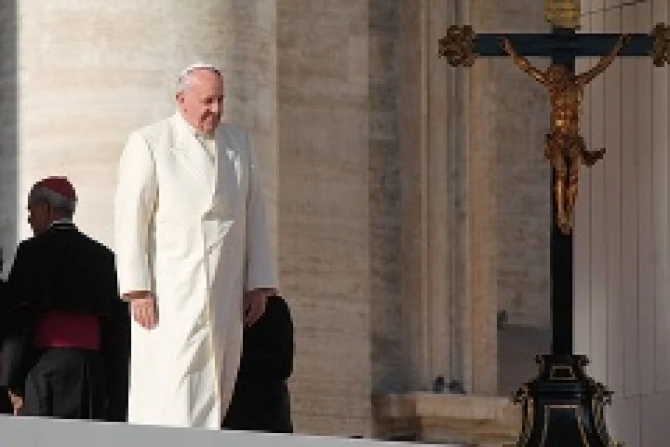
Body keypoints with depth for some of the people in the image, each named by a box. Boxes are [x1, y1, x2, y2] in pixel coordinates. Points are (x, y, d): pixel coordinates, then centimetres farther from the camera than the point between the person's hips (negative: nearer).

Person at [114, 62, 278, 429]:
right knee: (173, 399, -14)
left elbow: (255, 217, 14)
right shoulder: (149, 144, -2)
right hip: (169, 296, -5)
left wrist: (259, 285, 7)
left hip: (225, 296, 5)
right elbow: (130, 219, -6)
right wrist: (137, 290, -13)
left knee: (213, 396, 3)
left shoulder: (238, 144, 13)